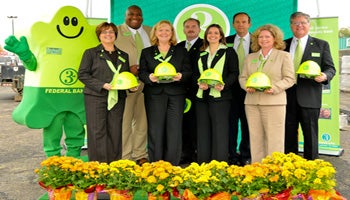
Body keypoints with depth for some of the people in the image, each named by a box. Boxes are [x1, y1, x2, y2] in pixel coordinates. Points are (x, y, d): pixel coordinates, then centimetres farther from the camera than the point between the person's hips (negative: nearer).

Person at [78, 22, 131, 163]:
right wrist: (102, 85, -14)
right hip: (96, 97, -3)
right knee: (97, 132, -5)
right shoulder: (91, 53, 7)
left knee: (115, 132, 4)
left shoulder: (123, 56, 19)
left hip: (117, 99, 4)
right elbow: (82, 74, -2)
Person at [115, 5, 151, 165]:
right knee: (125, 122, -1)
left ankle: (140, 155, 22)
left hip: (147, 82, 4)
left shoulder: (150, 32, 15)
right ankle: (125, 157, 10)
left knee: (142, 121, 10)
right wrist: (128, 70, -15)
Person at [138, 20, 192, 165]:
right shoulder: (146, 52, 15)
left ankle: (172, 166, 7)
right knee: (155, 130, 0)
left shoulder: (181, 52, 15)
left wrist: (181, 76, -14)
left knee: (175, 130, -2)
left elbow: (188, 72, 8)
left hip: (176, 95, 0)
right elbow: (142, 73, 7)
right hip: (154, 95, 0)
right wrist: (150, 77, -15)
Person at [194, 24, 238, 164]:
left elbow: (234, 73, -1)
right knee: (202, 131, 7)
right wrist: (199, 83, -6)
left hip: (220, 96, -4)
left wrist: (224, 85, -17)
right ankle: (202, 165, 15)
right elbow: (195, 73, 15)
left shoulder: (229, 52, 6)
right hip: (202, 96, 5)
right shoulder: (200, 54, 18)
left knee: (220, 130, -5)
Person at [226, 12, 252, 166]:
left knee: (247, 123, 7)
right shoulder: (227, 42, 8)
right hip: (231, 87, 2)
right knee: (231, 122, 6)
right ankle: (231, 155, 16)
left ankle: (246, 156, 18)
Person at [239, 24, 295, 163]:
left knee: (274, 139, -3)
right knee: (255, 138, 7)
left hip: (274, 102, -4)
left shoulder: (283, 56, 6)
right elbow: (242, 77, 16)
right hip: (252, 102, 4)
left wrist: (274, 88, -17)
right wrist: (247, 86, -6)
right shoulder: (250, 58, 18)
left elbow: (289, 78, 0)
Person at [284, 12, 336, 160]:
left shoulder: (321, 45, 8)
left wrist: (325, 75, -17)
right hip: (287, 96, 2)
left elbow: (330, 68, 5)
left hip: (309, 96, -2)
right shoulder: (283, 45, 13)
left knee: (310, 134, 3)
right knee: (288, 134, 9)